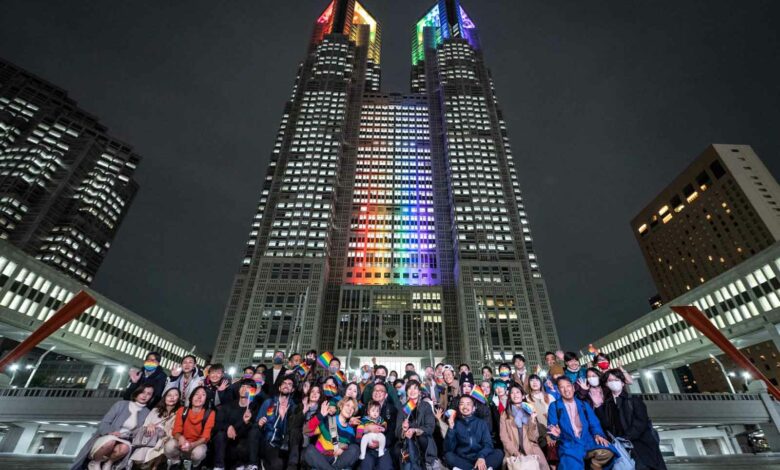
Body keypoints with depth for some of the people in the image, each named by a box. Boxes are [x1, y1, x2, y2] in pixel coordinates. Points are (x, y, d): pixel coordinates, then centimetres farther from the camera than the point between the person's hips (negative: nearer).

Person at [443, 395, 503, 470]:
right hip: (462, 460, -1)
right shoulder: (455, 424, 6)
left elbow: (488, 444, -2)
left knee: (498, 453, -23)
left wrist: (481, 457, -22)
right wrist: (451, 428, -15)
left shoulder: (481, 423, 11)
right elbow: (448, 449, -3)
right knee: (448, 456, -30)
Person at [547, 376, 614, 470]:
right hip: (569, 445, -4)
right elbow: (552, 429, 1)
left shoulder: (584, 405, 17)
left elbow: (594, 424, 11)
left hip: (587, 442, 5)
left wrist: (598, 434, -10)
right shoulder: (554, 406, 6)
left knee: (607, 452, -25)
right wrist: (557, 434, -21)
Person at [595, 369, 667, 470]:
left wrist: (626, 438, -15)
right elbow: (606, 425, 2)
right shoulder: (606, 404, 15)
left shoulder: (634, 399, 9)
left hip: (640, 441, -1)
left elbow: (641, 422, -4)